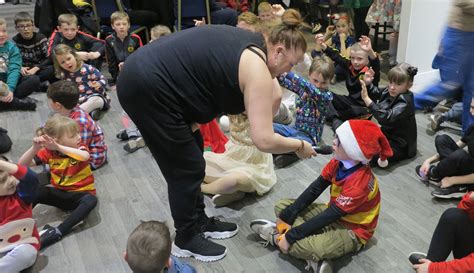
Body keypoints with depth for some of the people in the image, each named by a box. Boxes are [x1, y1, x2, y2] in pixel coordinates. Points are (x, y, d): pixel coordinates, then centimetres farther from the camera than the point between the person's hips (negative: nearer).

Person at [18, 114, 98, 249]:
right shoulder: (48, 152, -5)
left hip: (80, 194, -2)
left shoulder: (79, 148, -12)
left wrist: (58, 147, -48)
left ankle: (57, 233, -36)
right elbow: (22, 164, -11)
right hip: (59, 194, 2)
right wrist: (35, 148, -29)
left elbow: (85, 156, -38)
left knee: (91, 200, -37)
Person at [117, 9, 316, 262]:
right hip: (146, 88, -10)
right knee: (187, 168, 2)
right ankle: (186, 240, 21)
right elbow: (264, 140, -19)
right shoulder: (256, 68, -16)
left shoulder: (249, 43, 12)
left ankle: (200, 222, 33)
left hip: (146, 76, 10)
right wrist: (300, 146, -2)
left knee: (191, 155, 17)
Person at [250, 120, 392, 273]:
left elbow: (328, 217, -30)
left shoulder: (359, 183, -32)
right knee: (282, 206, 1)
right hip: (334, 214, 9)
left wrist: (290, 236, -27)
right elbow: (314, 190, -7)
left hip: (351, 230, -8)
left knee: (300, 244, -37)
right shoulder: (339, 162, -9)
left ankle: (276, 236, -4)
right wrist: (286, 217, -13)